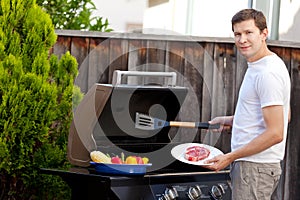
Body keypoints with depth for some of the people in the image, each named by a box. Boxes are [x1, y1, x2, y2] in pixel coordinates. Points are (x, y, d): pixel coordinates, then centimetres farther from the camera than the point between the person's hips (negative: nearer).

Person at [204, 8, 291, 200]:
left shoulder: (268, 73, -19)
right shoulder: (257, 66, 14)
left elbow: (275, 133, -23)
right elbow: (279, 115, 25)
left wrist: (230, 157, -19)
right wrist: (232, 120, 19)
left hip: (255, 168, -11)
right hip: (251, 163, 11)